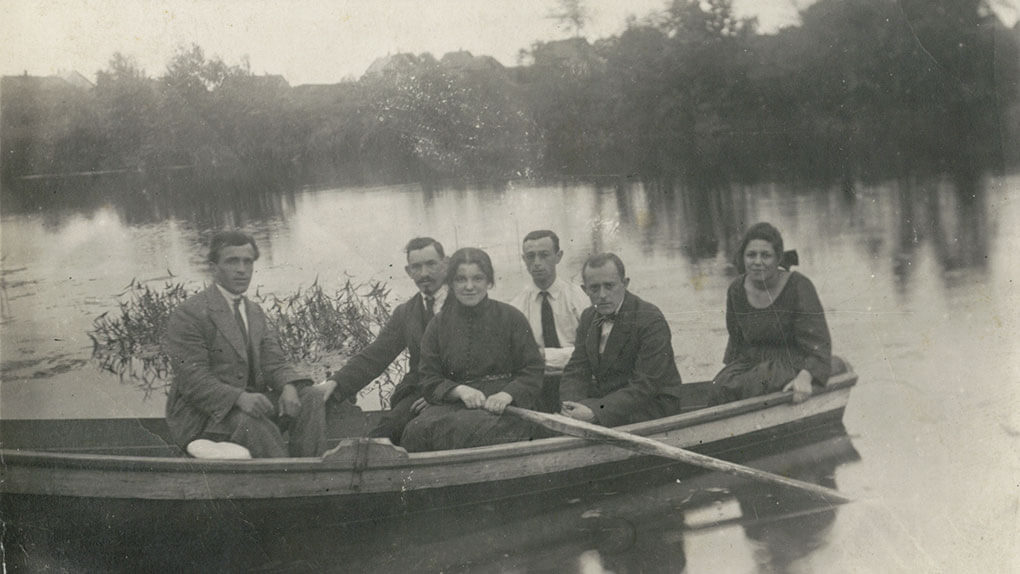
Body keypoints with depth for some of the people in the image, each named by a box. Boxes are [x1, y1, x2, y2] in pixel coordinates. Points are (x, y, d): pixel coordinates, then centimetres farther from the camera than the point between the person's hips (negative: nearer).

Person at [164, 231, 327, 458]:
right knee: (251, 422, -36)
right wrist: (239, 398, -34)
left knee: (311, 398, -12)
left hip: (248, 400, 7)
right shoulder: (189, 314, -10)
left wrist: (288, 387, -17)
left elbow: (273, 363, 8)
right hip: (200, 418, -7)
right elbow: (192, 379, -19)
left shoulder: (255, 312, 15)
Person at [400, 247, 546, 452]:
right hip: (453, 403, 2)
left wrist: (507, 394, -17)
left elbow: (533, 372, 4)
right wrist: (460, 390, -13)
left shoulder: (511, 318, 8)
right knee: (419, 429, -32)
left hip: (501, 406, -2)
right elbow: (430, 382, 9)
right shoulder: (438, 326, 13)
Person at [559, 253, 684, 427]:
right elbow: (576, 371, 5)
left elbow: (645, 386, -21)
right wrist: (572, 403, -18)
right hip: (605, 403, 6)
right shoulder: (589, 317, 9)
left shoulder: (651, 321, -15)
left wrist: (595, 411, -31)